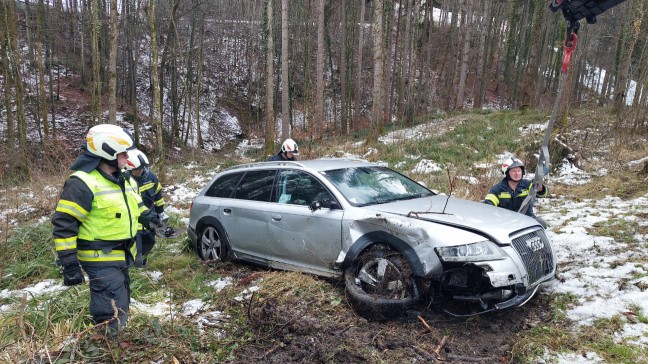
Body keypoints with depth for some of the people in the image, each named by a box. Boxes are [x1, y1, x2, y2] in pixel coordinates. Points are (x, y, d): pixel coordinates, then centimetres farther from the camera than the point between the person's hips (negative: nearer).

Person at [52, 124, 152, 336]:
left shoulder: (125, 180, 9)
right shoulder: (82, 183, -19)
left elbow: (136, 210, 23)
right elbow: (64, 225, -20)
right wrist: (69, 264, -21)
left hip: (122, 255, 9)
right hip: (101, 259, -9)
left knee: (120, 310, 21)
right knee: (112, 315, -7)